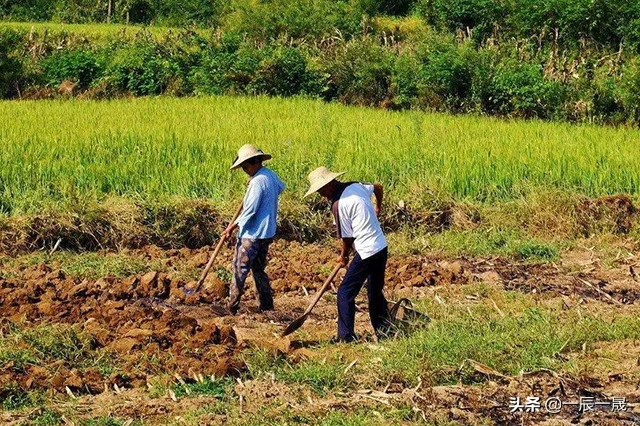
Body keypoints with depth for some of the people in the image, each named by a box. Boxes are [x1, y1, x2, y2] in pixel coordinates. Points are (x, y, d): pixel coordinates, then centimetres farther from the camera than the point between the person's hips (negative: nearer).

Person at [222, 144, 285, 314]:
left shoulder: (258, 181, -20)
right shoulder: (271, 176, 7)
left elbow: (250, 210, -21)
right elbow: (281, 187, 32)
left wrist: (232, 227, -13)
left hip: (252, 233, -9)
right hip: (267, 232, 9)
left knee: (240, 269, -1)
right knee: (259, 269, 16)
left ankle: (232, 306, 2)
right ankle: (267, 305, 16)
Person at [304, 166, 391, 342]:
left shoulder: (339, 205, -18)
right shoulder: (355, 186, 5)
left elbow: (347, 237, -10)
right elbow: (378, 187, 25)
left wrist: (343, 256, 9)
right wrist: (378, 206, 44)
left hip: (367, 252, -9)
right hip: (382, 247, 9)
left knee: (345, 293, -2)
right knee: (375, 293, 21)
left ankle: (346, 337, -2)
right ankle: (384, 330, 28)